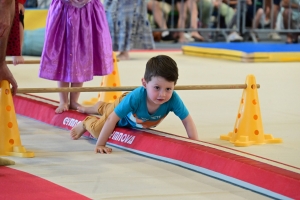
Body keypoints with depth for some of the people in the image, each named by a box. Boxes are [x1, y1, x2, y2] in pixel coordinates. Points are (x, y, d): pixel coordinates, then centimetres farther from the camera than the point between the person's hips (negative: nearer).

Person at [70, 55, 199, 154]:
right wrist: (100, 145, -38)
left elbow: (187, 120, -37)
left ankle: (99, 107, 68)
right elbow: (112, 119, -42)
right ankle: (85, 123, 41)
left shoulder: (173, 99, -47)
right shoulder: (135, 97, -51)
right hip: (123, 105, -4)